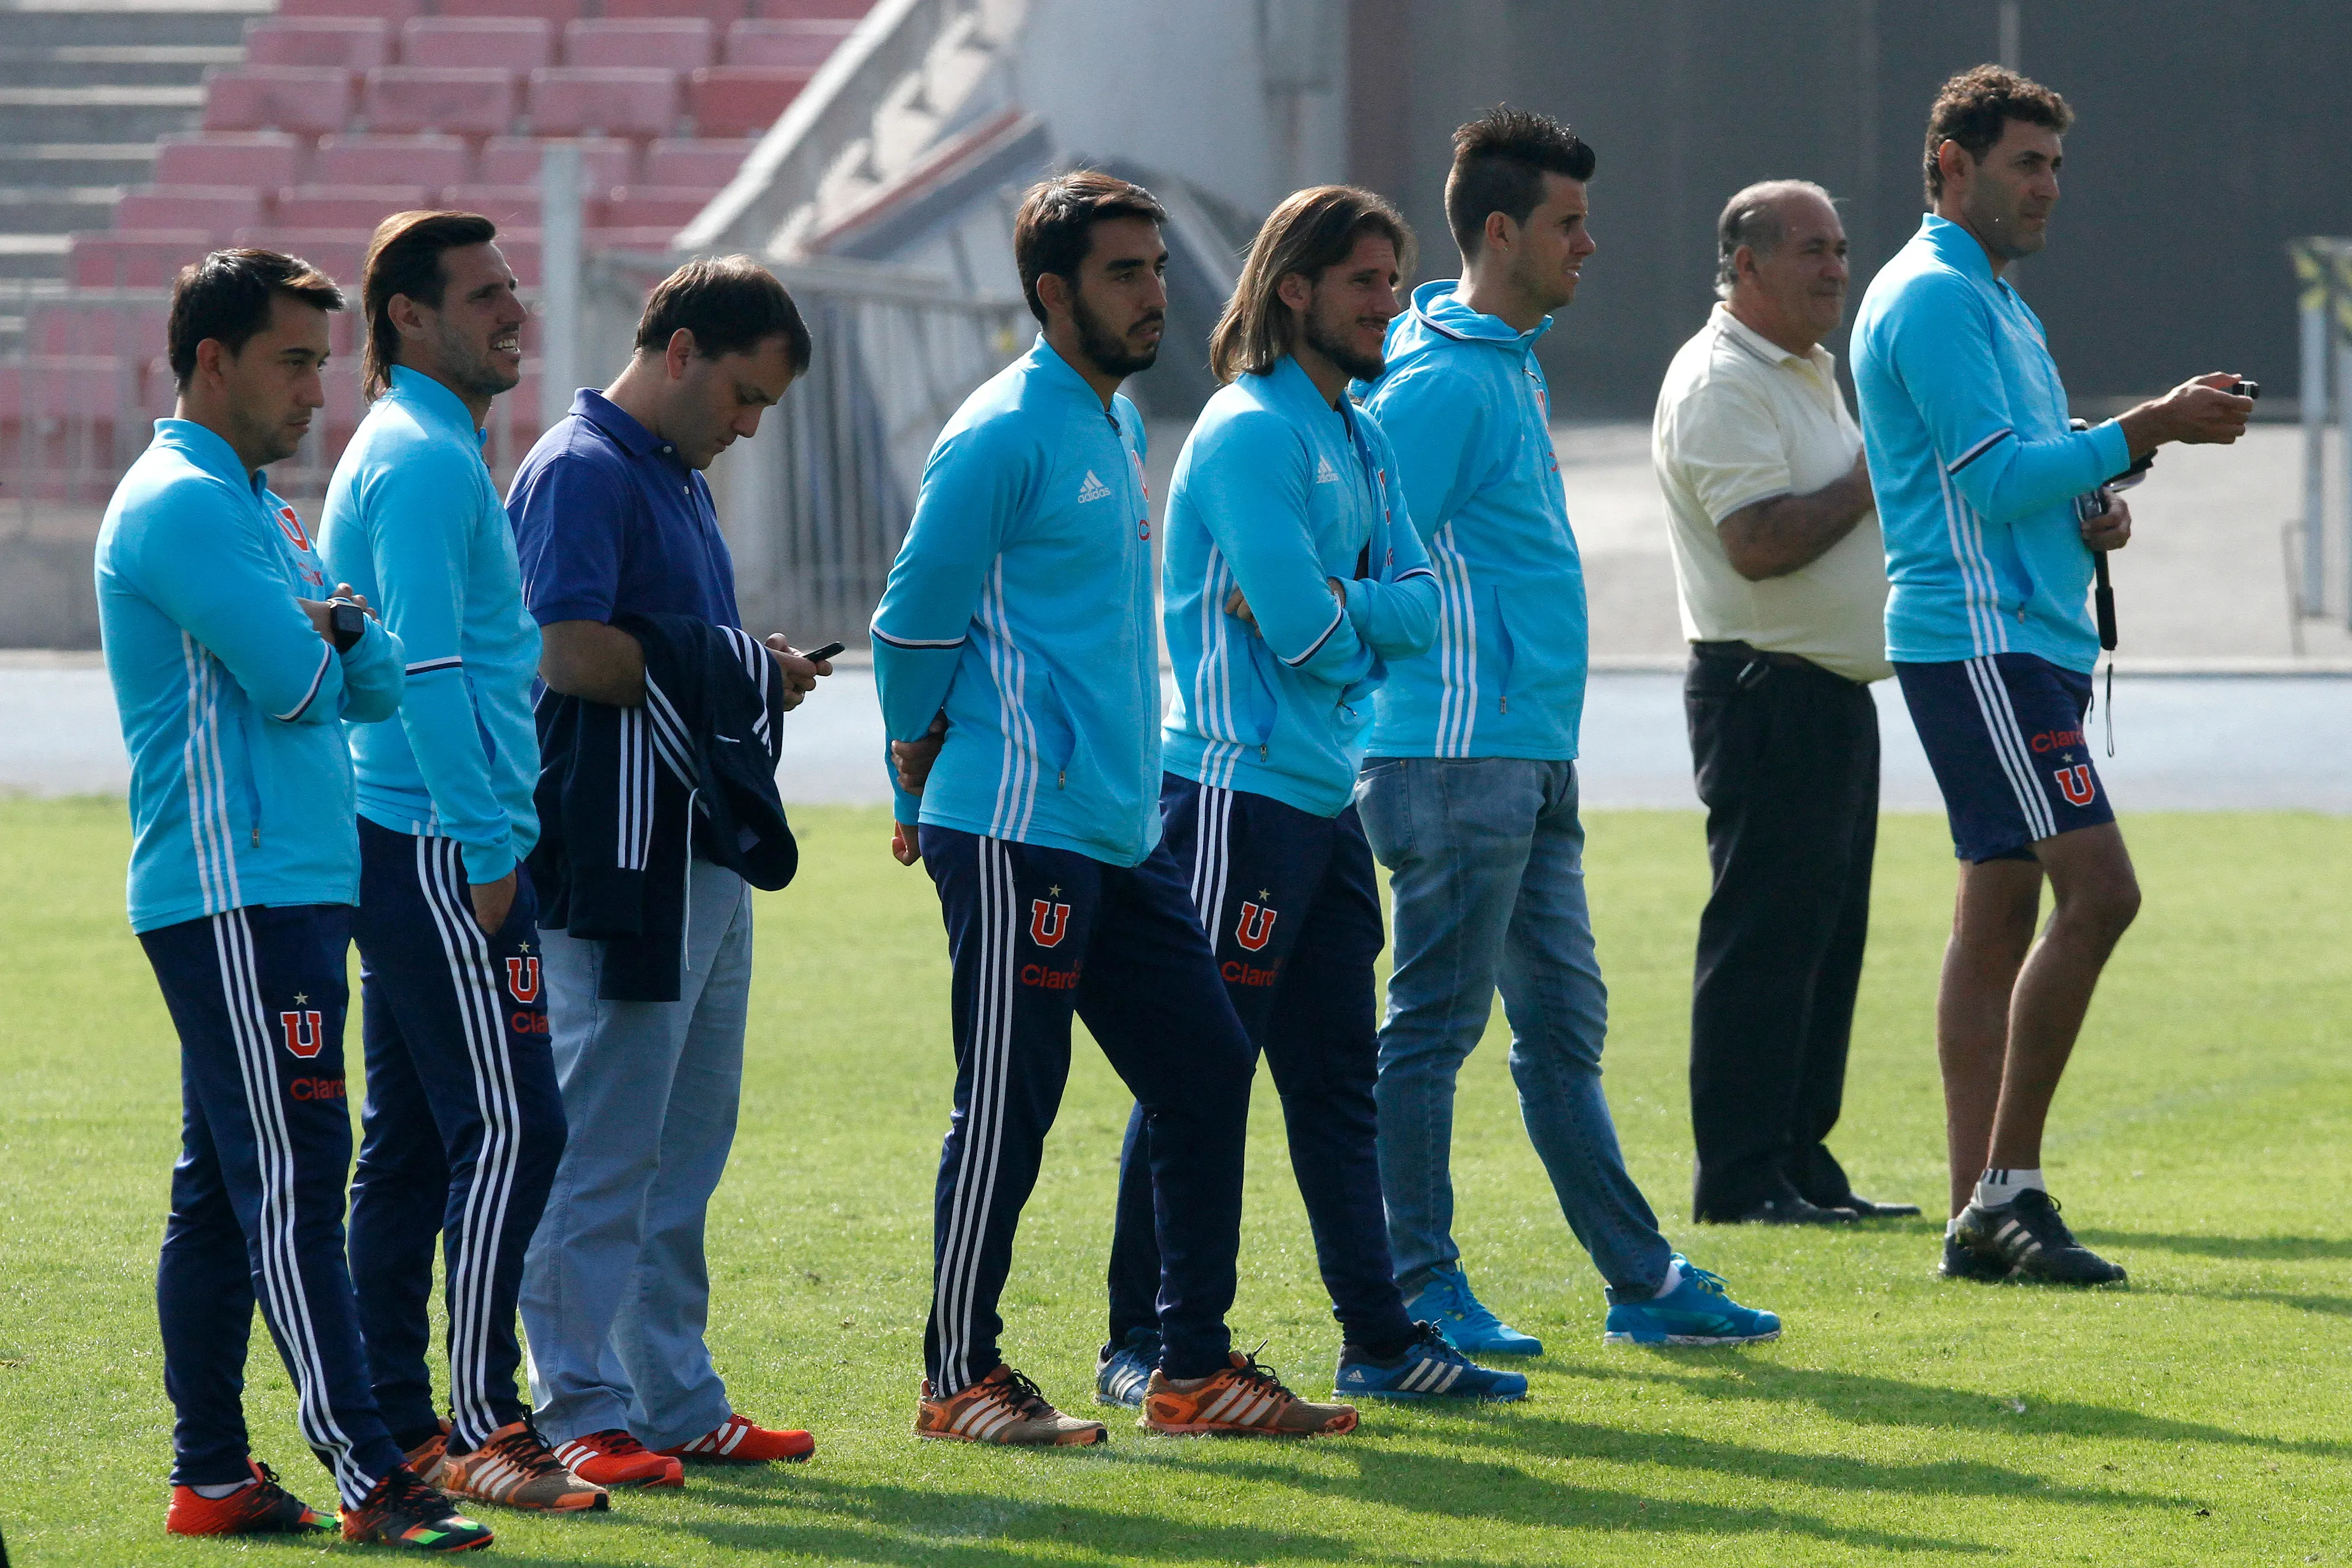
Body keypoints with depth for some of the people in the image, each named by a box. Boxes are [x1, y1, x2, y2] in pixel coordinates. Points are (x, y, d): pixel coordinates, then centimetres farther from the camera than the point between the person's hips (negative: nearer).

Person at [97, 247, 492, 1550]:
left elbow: (372, 683, 16)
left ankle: (212, 1477, 13)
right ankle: (368, 1481, -17)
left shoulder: (256, 508, 21)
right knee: (292, 1181, -12)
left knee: (226, 1188, 10)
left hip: (287, 891, 10)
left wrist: (336, 627, -3)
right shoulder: (181, 503, -11)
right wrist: (322, 641, 2)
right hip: (234, 894, -10)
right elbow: (293, 680, -18)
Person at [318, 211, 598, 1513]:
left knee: (411, 1139, 10)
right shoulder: (425, 462, -13)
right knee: (507, 1127, -12)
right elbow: (429, 670, -20)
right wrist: (486, 846, -19)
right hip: (438, 850, -11)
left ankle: (393, 1425, 13)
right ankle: (483, 1432, -14)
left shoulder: (408, 452, 20)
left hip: (404, 851, 11)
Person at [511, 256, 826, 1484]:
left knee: (684, 1150, 14)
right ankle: (580, 1411, -4)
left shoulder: (679, 476, 19)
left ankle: (678, 1401, 20)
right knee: (602, 1148, -6)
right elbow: (569, 654, -24)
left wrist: (758, 674, 7)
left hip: (705, 860, 10)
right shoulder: (581, 471, -12)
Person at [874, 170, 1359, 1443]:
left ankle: (1194, 1370, 13)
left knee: (1205, 1070, 7)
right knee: (1007, 1107, -3)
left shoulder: (1116, 425, 16)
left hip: (1119, 834, 9)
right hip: (1017, 834, -9)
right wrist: (924, 796, 0)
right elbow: (913, 627, -11)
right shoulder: (1003, 438, -13)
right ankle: (960, 1381, 6)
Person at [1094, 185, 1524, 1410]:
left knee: (1338, 1081, 12)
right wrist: (1357, 618, 1)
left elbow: (1421, 610, 8)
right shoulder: (1252, 432, -12)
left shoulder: (1358, 440, 17)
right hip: (1239, 791, -9)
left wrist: (1332, 605, -10)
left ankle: (1382, 1340, 17)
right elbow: (1306, 628, -19)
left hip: (1325, 798, 9)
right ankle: (1140, 1346, -1)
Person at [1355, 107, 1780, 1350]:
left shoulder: (1511, 363, 17)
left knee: (1564, 1027, 13)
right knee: (1434, 1026, -4)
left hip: (1533, 760, 10)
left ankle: (1642, 1281, 17)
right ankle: (1417, 1294, -1)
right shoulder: (1443, 381, -14)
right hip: (1459, 752, -10)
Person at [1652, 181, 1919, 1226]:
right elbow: (1758, 540, -24)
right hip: (1768, 691, -10)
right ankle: (1740, 1176, -7)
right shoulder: (1720, 382, -13)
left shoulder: (1807, 374, 20)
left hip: (1836, 689, 10)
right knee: (1763, 933, -9)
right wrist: (1872, 480, -16)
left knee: (1827, 932, 10)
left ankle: (1800, 1161, 14)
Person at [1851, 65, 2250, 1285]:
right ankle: (2008, 1185, -14)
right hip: (1977, 638, -10)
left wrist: (2093, 510, 7)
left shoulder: (1995, 303, 21)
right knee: (2098, 890, -16)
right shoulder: (1929, 300, -11)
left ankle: (1981, 1212, 8)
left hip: (2032, 638, 10)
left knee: (2000, 914, 8)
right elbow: (1993, 476, -19)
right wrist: (2149, 429, -17)